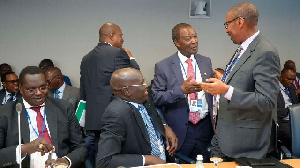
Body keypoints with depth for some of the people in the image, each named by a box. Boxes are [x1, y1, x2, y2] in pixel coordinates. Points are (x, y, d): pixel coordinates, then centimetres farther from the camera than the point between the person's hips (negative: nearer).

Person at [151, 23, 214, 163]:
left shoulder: (206, 62, 9)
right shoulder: (163, 66, -4)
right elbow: (156, 98, -9)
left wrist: (215, 122, 9)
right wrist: (181, 90, -22)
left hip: (205, 128, 4)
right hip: (179, 131, -3)